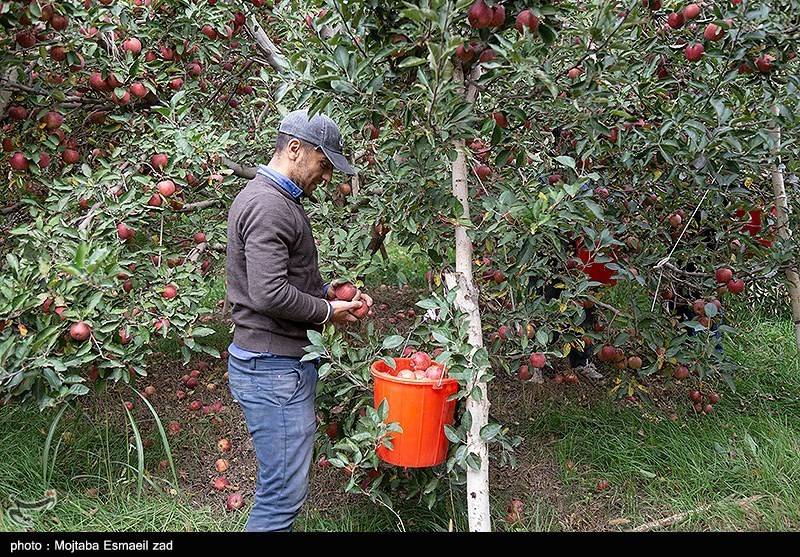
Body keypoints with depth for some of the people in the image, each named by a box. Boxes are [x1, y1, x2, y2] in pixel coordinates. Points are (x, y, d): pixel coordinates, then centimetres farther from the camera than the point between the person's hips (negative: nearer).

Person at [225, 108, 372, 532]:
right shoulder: (267, 205, -16)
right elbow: (269, 295, -25)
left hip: (287, 364, 11)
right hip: (273, 369, -11)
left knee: (283, 488, 18)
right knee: (283, 495, -4)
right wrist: (327, 311, -11)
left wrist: (329, 291, 11)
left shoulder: (280, 201, 17)